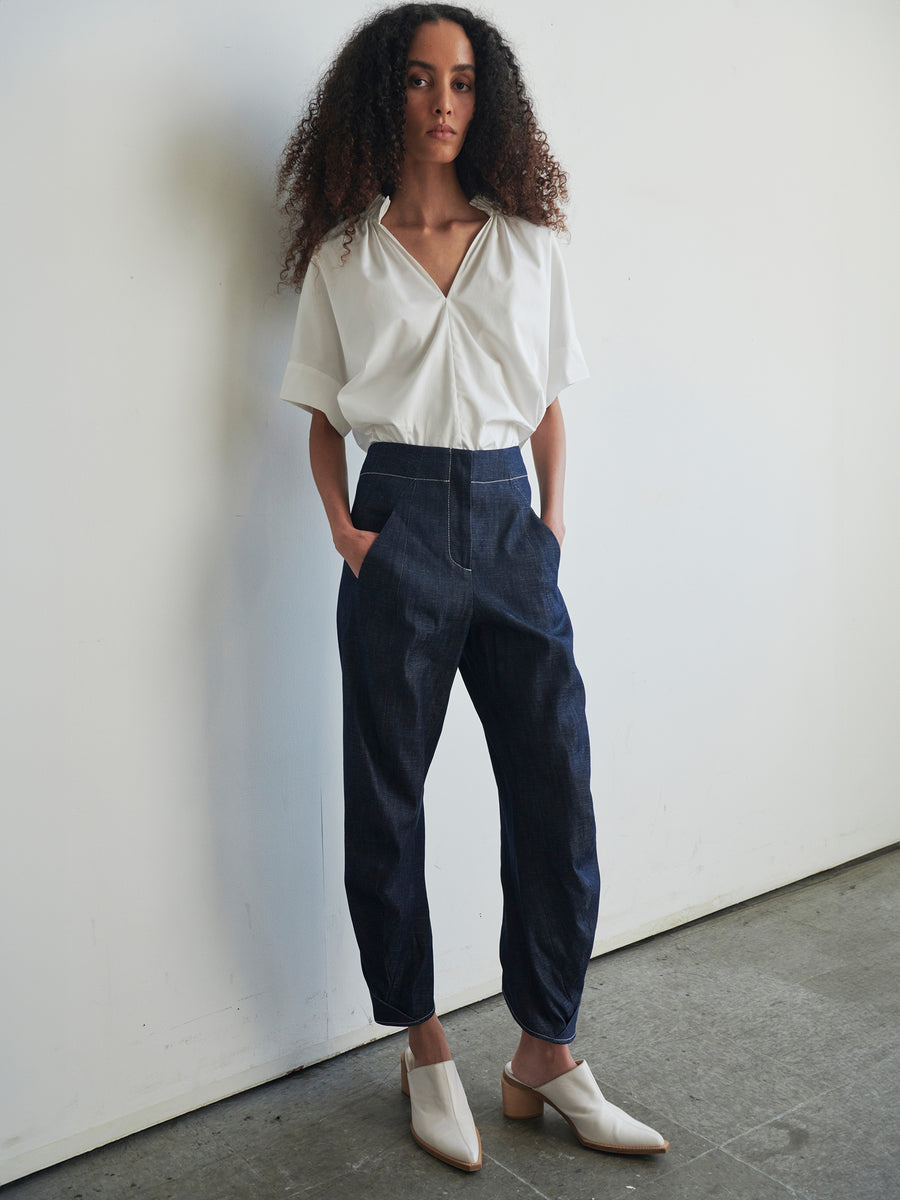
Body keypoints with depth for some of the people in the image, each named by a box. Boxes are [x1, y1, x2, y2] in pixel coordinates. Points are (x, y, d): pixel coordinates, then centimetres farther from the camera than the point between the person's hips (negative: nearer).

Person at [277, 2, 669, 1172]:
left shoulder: (529, 245, 11)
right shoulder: (343, 253, 7)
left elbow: (549, 406, 13)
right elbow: (322, 415, 9)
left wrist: (554, 518, 3)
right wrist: (341, 524, -5)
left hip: (510, 523, 2)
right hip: (400, 526, -1)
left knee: (557, 798, -1)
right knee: (387, 803, 4)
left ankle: (546, 1056, 17)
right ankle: (426, 1053, 22)